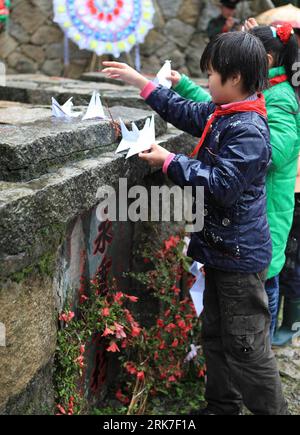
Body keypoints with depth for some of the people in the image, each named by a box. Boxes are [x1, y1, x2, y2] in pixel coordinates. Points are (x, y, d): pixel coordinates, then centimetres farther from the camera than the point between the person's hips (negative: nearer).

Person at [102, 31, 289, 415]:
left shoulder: (248, 130, -22)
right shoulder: (221, 115, 7)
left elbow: (221, 184, -27)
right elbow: (185, 111, 22)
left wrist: (169, 162, -18)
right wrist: (139, 82, 22)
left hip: (240, 254, -10)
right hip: (222, 248, 10)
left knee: (246, 347, 0)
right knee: (216, 336, 19)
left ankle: (270, 409, 16)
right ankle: (222, 406, 34)